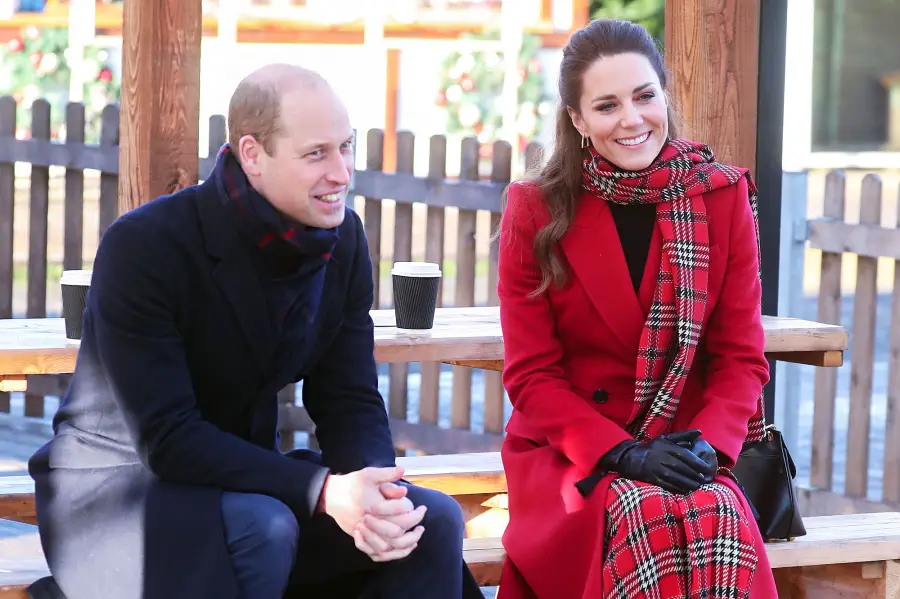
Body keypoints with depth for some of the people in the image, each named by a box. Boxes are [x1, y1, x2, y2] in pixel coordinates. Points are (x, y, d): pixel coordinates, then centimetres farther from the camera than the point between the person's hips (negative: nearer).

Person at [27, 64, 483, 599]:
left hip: (245, 478, 6)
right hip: (118, 486, -6)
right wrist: (323, 491, -35)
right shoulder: (143, 248, -23)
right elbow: (167, 439, -26)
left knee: (434, 521, -12)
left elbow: (350, 400, -1)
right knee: (262, 529, -35)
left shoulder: (342, 240, -3)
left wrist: (377, 492, -24)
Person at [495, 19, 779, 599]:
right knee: (647, 521, -35)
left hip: (687, 448, 2)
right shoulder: (536, 212, -2)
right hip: (568, 452, -2)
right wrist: (623, 453, -17)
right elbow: (532, 376, -2)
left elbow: (741, 358, 3)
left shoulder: (724, 196, 2)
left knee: (720, 526, -32)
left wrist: (706, 445, -17)